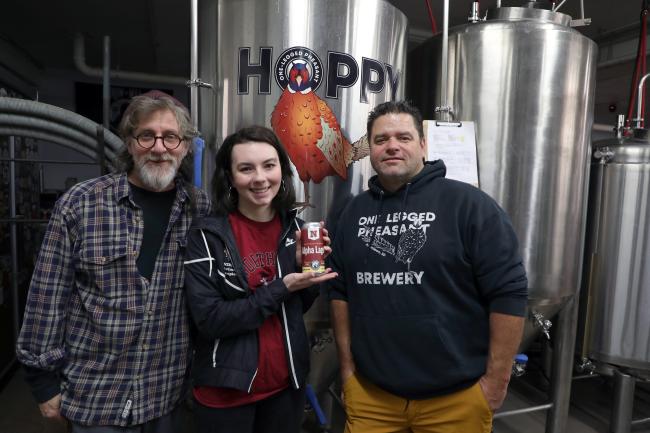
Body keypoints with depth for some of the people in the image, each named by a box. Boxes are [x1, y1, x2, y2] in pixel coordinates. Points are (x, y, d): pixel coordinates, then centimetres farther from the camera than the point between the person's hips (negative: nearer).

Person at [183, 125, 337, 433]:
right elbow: (208, 319, -19)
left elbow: (299, 306, 6)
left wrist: (305, 265, -11)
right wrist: (281, 288, -22)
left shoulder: (294, 228, -2)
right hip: (226, 391, -3)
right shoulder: (207, 234, -14)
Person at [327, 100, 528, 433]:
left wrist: (496, 381, -10)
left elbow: (508, 292, -11)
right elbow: (340, 290, 7)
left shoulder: (468, 204, -11)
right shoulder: (354, 212, 4)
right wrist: (347, 367, 6)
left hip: (455, 398, -3)